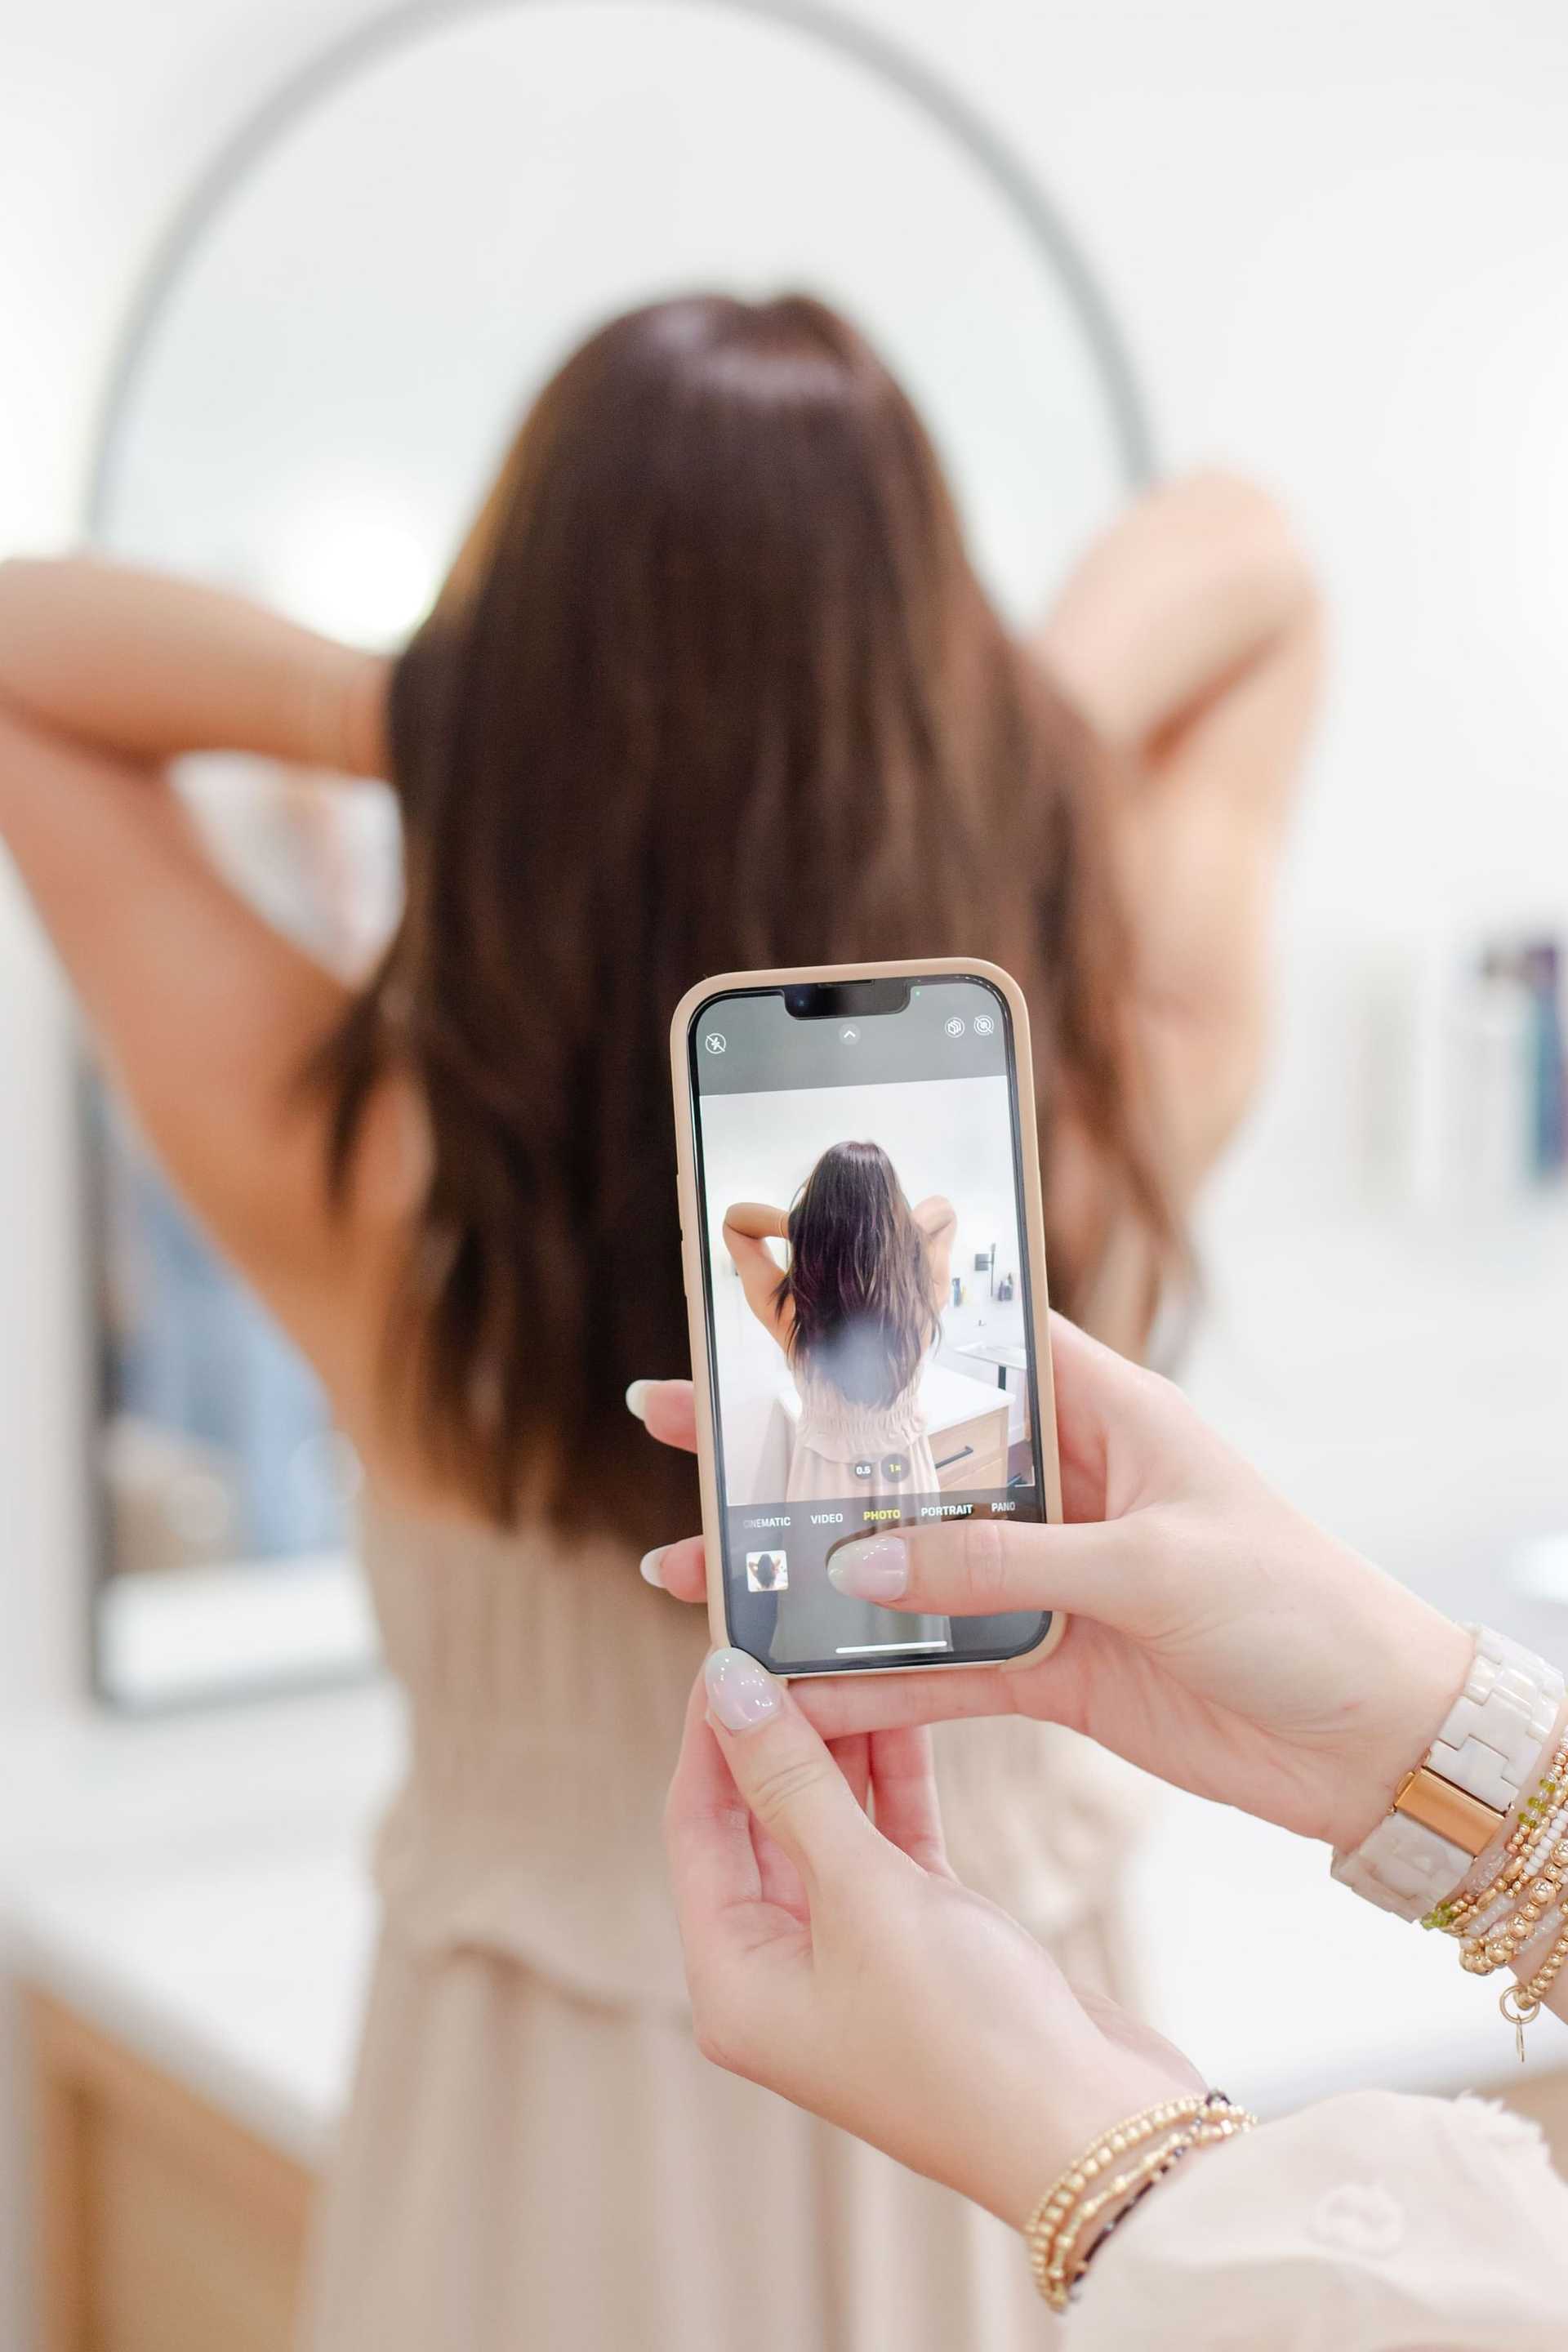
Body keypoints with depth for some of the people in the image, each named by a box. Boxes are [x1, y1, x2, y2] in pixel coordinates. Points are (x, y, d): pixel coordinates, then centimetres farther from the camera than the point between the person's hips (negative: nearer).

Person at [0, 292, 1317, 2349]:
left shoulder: (368, 1176, -26)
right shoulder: (1118, 1094, -22)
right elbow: (1241, 554, -3)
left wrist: (417, 712, -24)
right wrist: (1026, 732, -22)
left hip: (556, 2169, -1)